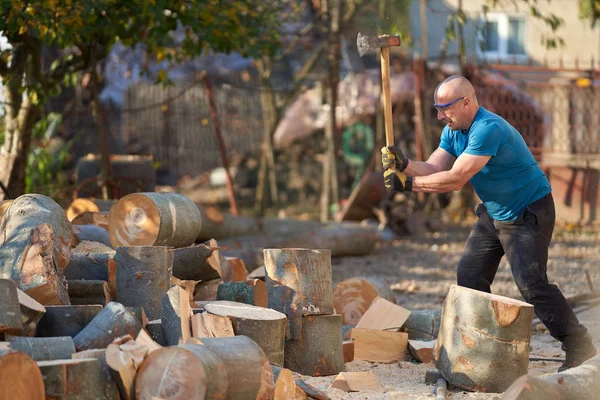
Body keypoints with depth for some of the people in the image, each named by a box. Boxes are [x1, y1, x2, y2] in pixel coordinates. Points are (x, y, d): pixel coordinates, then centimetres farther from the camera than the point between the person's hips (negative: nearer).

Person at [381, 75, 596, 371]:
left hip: (529, 213, -10)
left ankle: (579, 348, -10)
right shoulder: (453, 131, 2)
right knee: (469, 276, 5)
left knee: (531, 283, -18)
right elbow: (433, 168, -6)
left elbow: (455, 179, -33)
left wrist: (408, 183, -30)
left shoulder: (488, 130, -29)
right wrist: (403, 165, -25)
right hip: (493, 214, 10)